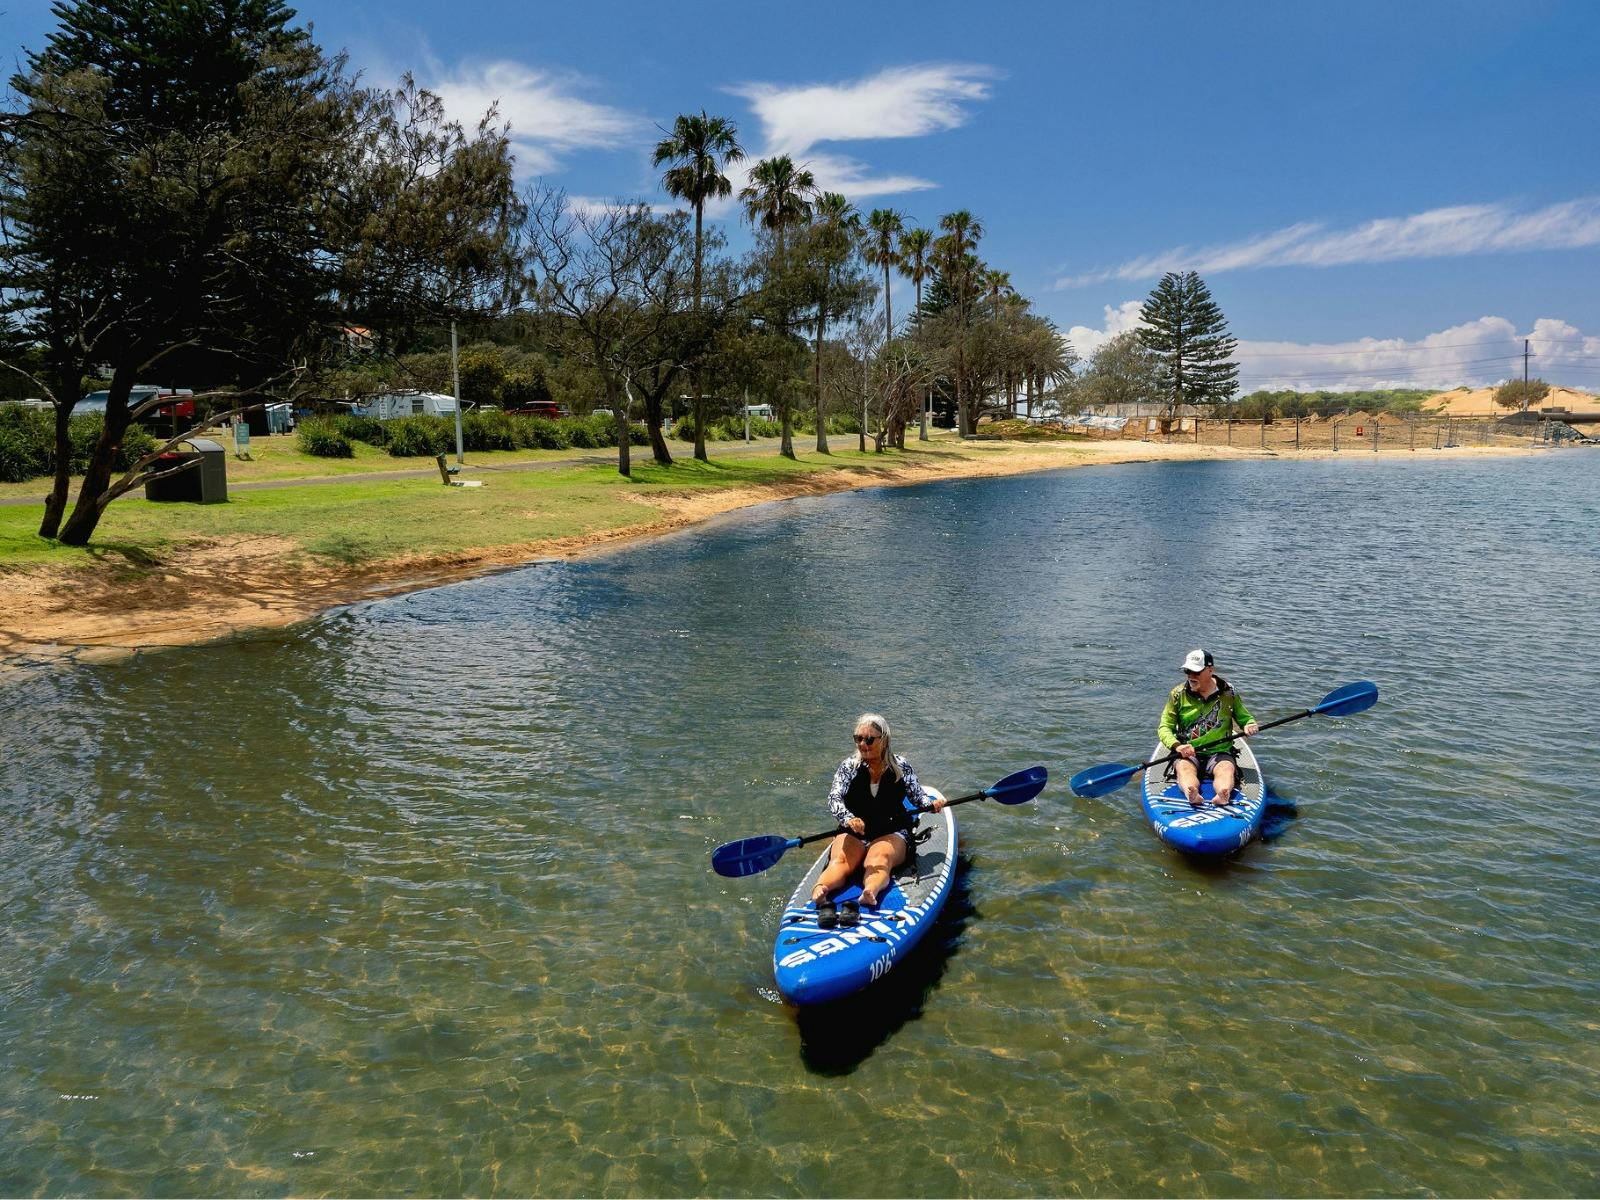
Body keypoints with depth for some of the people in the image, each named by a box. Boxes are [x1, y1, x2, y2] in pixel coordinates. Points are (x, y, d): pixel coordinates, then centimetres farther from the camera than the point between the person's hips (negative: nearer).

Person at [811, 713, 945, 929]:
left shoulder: (900, 767, 4)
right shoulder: (849, 767, 2)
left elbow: (917, 795, 13)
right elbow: (834, 799, -12)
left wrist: (931, 804, -10)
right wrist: (848, 819, -33)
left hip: (892, 833, 0)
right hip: (853, 833, 1)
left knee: (878, 859, -35)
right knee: (840, 860, -32)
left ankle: (870, 893, -68)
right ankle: (820, 892, -63)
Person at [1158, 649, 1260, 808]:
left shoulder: (1228, 693, 5)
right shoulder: (1178, 694, 2)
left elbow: (1244, 718, 17)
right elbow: (1164, 728, 0)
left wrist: (1249, 725, -9)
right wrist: (1177, 745, -21)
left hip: (1220, 752, 1)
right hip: (1187, 753, -1)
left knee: (1226, 769, -32)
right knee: (1184, 767, -33)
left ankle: (1223, 794, -64)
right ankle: (1191, 794, -65)